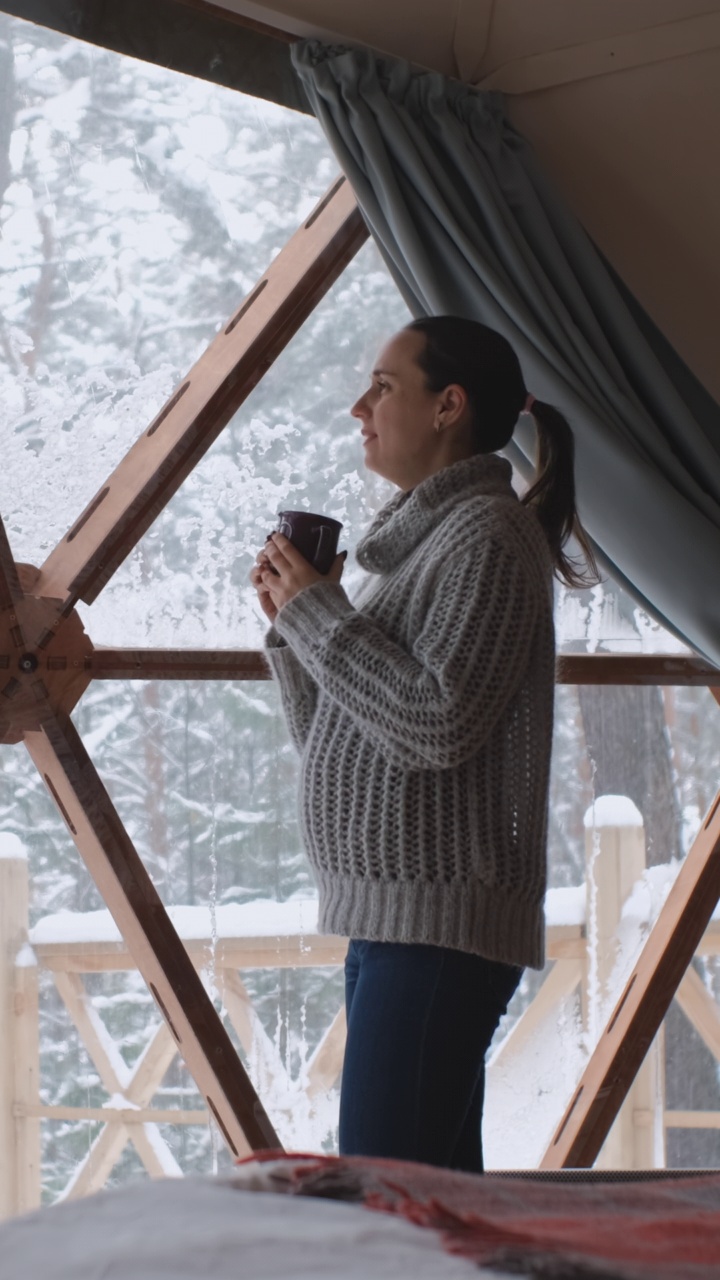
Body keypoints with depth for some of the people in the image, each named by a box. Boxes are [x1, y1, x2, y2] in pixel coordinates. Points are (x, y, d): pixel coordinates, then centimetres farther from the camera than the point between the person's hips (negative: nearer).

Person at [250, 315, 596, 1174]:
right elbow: (329, 740, 23)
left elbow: (437, 724, -21)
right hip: (391, 913, 10)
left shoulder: (488, 534, -8)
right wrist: (290, 622, 8)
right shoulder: (421, 538, 20)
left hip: (442, 920, -10)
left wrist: (319, 613, -12)